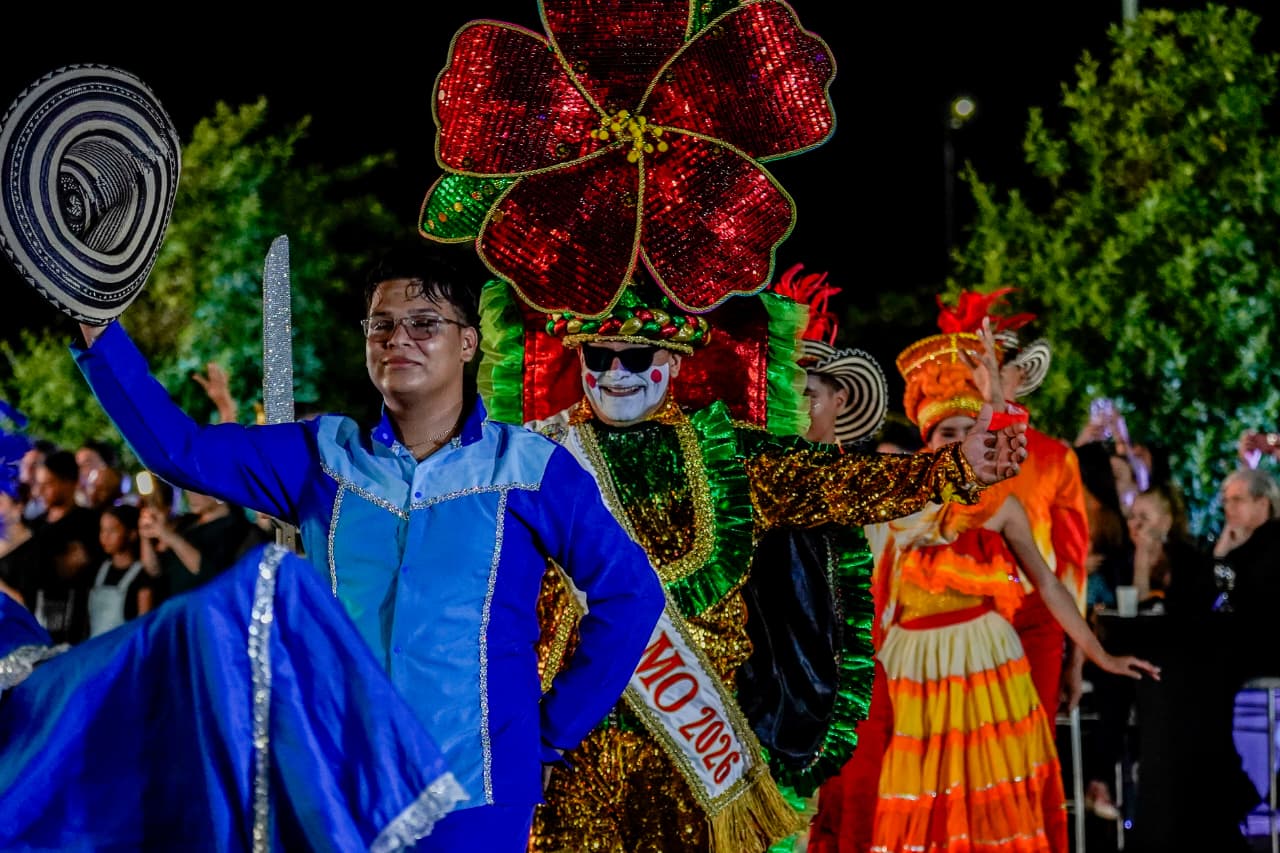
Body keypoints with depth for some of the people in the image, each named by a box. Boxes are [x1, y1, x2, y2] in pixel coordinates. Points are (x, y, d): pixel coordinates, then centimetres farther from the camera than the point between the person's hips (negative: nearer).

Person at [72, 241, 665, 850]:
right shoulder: (321, 456, 7)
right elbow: (178, 448, 2)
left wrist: (554, 727, -2)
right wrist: (98, 327, -7)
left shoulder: (528, 469, -1)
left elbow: (629, 594, 0)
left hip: (473, 798, -2)